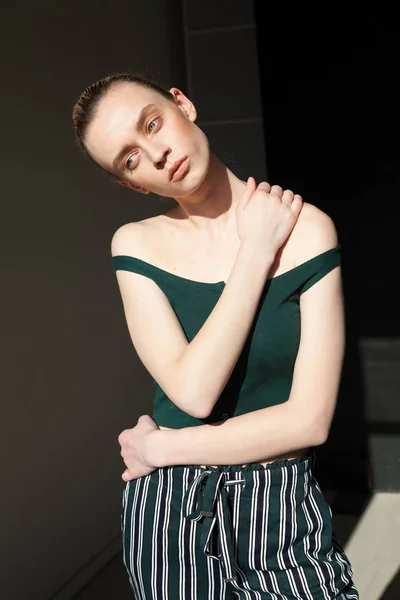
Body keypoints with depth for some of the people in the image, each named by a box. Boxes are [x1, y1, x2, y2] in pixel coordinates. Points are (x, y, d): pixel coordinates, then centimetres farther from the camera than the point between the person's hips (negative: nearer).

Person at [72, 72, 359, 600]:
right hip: (170, 512, 2)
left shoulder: (306, 228, -12)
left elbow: (310, 420, -16)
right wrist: (257, 249, -18)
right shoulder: (135, 246, -6)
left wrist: (160, 447, -13)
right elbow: (193, 392, -19)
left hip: (285, 513, -1)